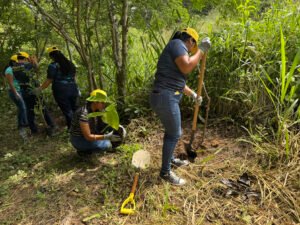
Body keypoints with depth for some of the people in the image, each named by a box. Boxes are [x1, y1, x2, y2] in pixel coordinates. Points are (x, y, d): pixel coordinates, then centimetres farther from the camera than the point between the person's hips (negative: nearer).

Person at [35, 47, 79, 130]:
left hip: (61, 91, -5)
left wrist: (40, 89, -2)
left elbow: (49, 80, -11)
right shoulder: (70, 63, 11)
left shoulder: (53, 65, -8)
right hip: (73, 89, 6)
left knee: (67, 111, 2)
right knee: (74, 109, 15)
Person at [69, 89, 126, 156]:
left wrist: (117, 126, -18)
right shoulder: (84, 114, -31)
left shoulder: (97, 109, -7)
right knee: (107, 145, -26)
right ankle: (83, 150, -1)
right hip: (79, 140, -8)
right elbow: (88, 137, -31)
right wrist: (107, 137, -34)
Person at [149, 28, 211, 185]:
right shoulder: (177, 44, -7)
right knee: (175, 134, 1)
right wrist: (201, 50, -9)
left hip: (167, 97, 10)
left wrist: (193, 95, 36)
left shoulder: (176, 49, 23)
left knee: (171, 131, 25)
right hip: (166, 98, -10)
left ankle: (170, 159, 45)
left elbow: (178, 81, 29)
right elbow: (187, 68, -23)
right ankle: (165, 172, 15)